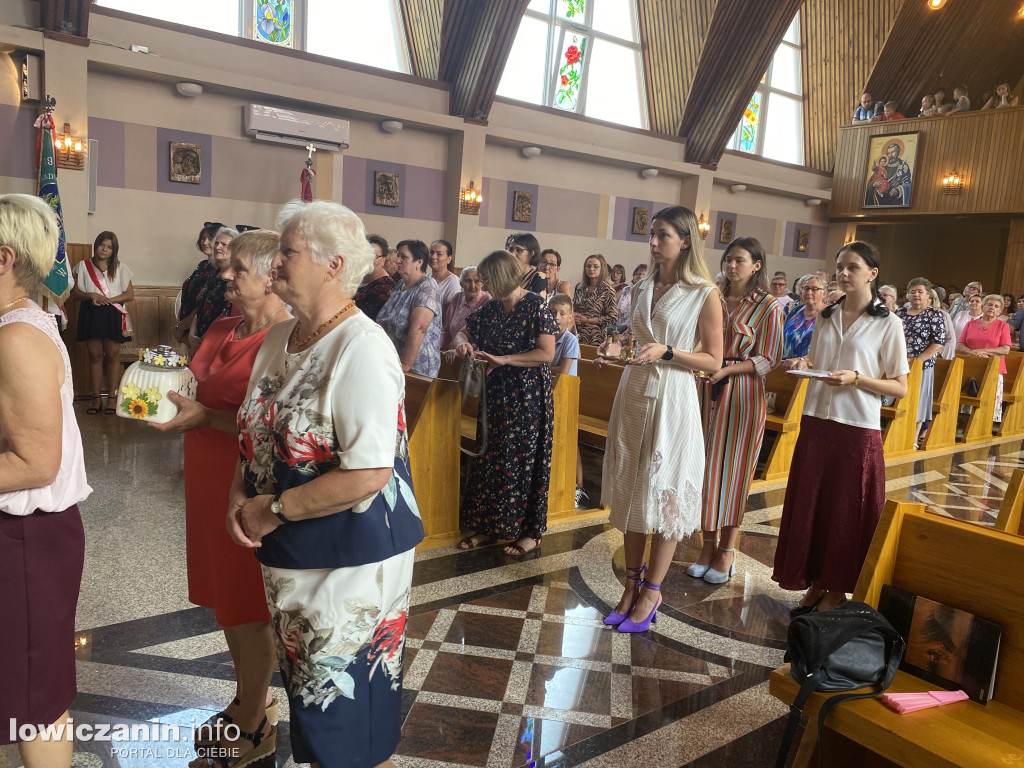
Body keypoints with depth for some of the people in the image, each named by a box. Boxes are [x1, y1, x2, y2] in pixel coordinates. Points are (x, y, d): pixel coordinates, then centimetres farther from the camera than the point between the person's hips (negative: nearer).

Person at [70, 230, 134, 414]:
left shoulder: (120, 268, 6)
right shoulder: (83, 266, 8)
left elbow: (130, 294, 2)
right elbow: (75, 292, 5)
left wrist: (108, 299, -12)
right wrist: (91, 296, -14)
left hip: (113, 315, -1)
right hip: (90, 315, 1)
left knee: (112, 355, 0)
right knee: (95, 355, 3)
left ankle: (112, 397, 5)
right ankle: (96, 398, 8)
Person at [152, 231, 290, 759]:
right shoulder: (223, 328, 8)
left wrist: (206, 417, -23)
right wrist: (168, 392, 1)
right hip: (211, 482, 9)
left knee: (248, 608, 6)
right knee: (225, 595, 20)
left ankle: (252, 724, 27)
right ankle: (250, 696, 41)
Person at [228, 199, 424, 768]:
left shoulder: (362, 348, -21)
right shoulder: (278, 339, 5)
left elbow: (368, 474, -26)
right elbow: (256, 435, 15)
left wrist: (273, 509, -18)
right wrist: (239, 496, -3)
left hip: (351, 559, -8)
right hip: (286, 553, 8)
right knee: (304, 688, 24)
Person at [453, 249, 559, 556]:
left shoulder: (536, 306, -12)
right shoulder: (490, 309, 7)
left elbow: (546, 353, -18)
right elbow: (464, 332, 17)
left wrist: (503, 360, -20)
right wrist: (463, 343, -7)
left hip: (528, 398, -6)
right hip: (496, 396, 6)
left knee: (525, 460, 2)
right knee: (491, 459, 10)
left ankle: (531, 531, 17)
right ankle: (489, 525, 23)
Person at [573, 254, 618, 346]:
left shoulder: (607, 290, -5)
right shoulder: (579, 287, 10)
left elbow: (613, 318, -9)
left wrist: (587, 320, -12)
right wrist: (572, 317, -2)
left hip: (595, 338, -4)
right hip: (577, 335, 4)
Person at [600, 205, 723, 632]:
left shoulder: (704, 294, -6)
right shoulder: (641, 289, 10)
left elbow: (714, 361, -7)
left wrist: (667, 352, -18)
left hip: (672, 398, -5)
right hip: (634, 392, 6)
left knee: (665, 493, 1)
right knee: (630, 490, 9)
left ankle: (651, 592, 15)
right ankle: (632, 584, 22)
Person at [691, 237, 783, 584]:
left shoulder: (768, 306, -4)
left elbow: (767, 360, -6)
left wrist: (726, 370, -18)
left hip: (742, 395, -4)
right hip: (707, 391, 4)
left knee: (733, 468, 2)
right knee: (706, 465, 6)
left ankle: (727, 551, 15)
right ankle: (709, 544, 19)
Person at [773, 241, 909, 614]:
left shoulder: (888, 324, -4)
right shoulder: (826, 316, 10)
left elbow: (900, 387, -5)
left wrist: (857, 379, -18)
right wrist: (802, 366, -2)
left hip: (858, 429, -5)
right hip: (816, 422, 5)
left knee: (847, 513, 5)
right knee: (808, 504, 9)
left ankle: (837, 591, 20)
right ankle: (814, 584, 24)